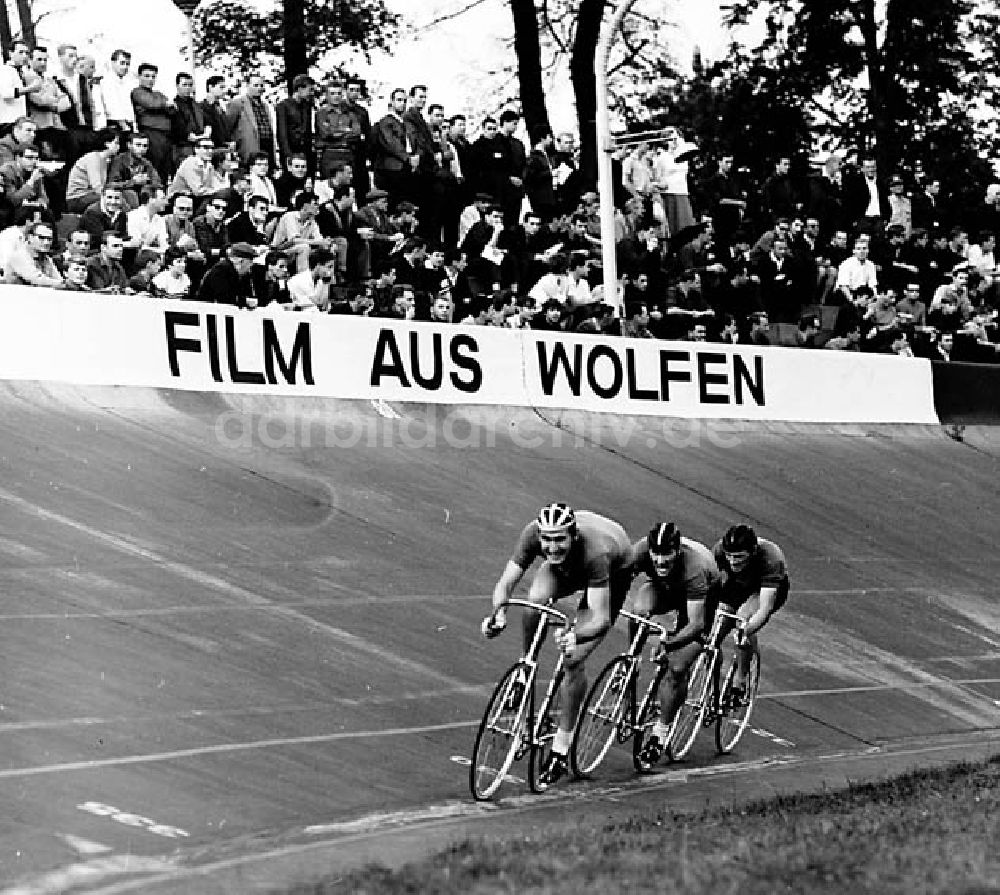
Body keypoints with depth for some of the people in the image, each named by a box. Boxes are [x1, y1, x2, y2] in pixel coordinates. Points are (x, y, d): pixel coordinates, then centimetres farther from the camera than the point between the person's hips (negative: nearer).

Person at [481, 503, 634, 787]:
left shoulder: (595, 551, -44)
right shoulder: (533, 533, -34)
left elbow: (601, 619, -44)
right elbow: (506, 582, -30)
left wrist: (576, 636, -65)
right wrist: (498, 612, -51)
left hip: (614, 570, -4)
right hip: (566, 568, 4)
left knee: (573, 659, -15)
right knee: (535, 602, -31)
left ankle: (560, 750, -2)